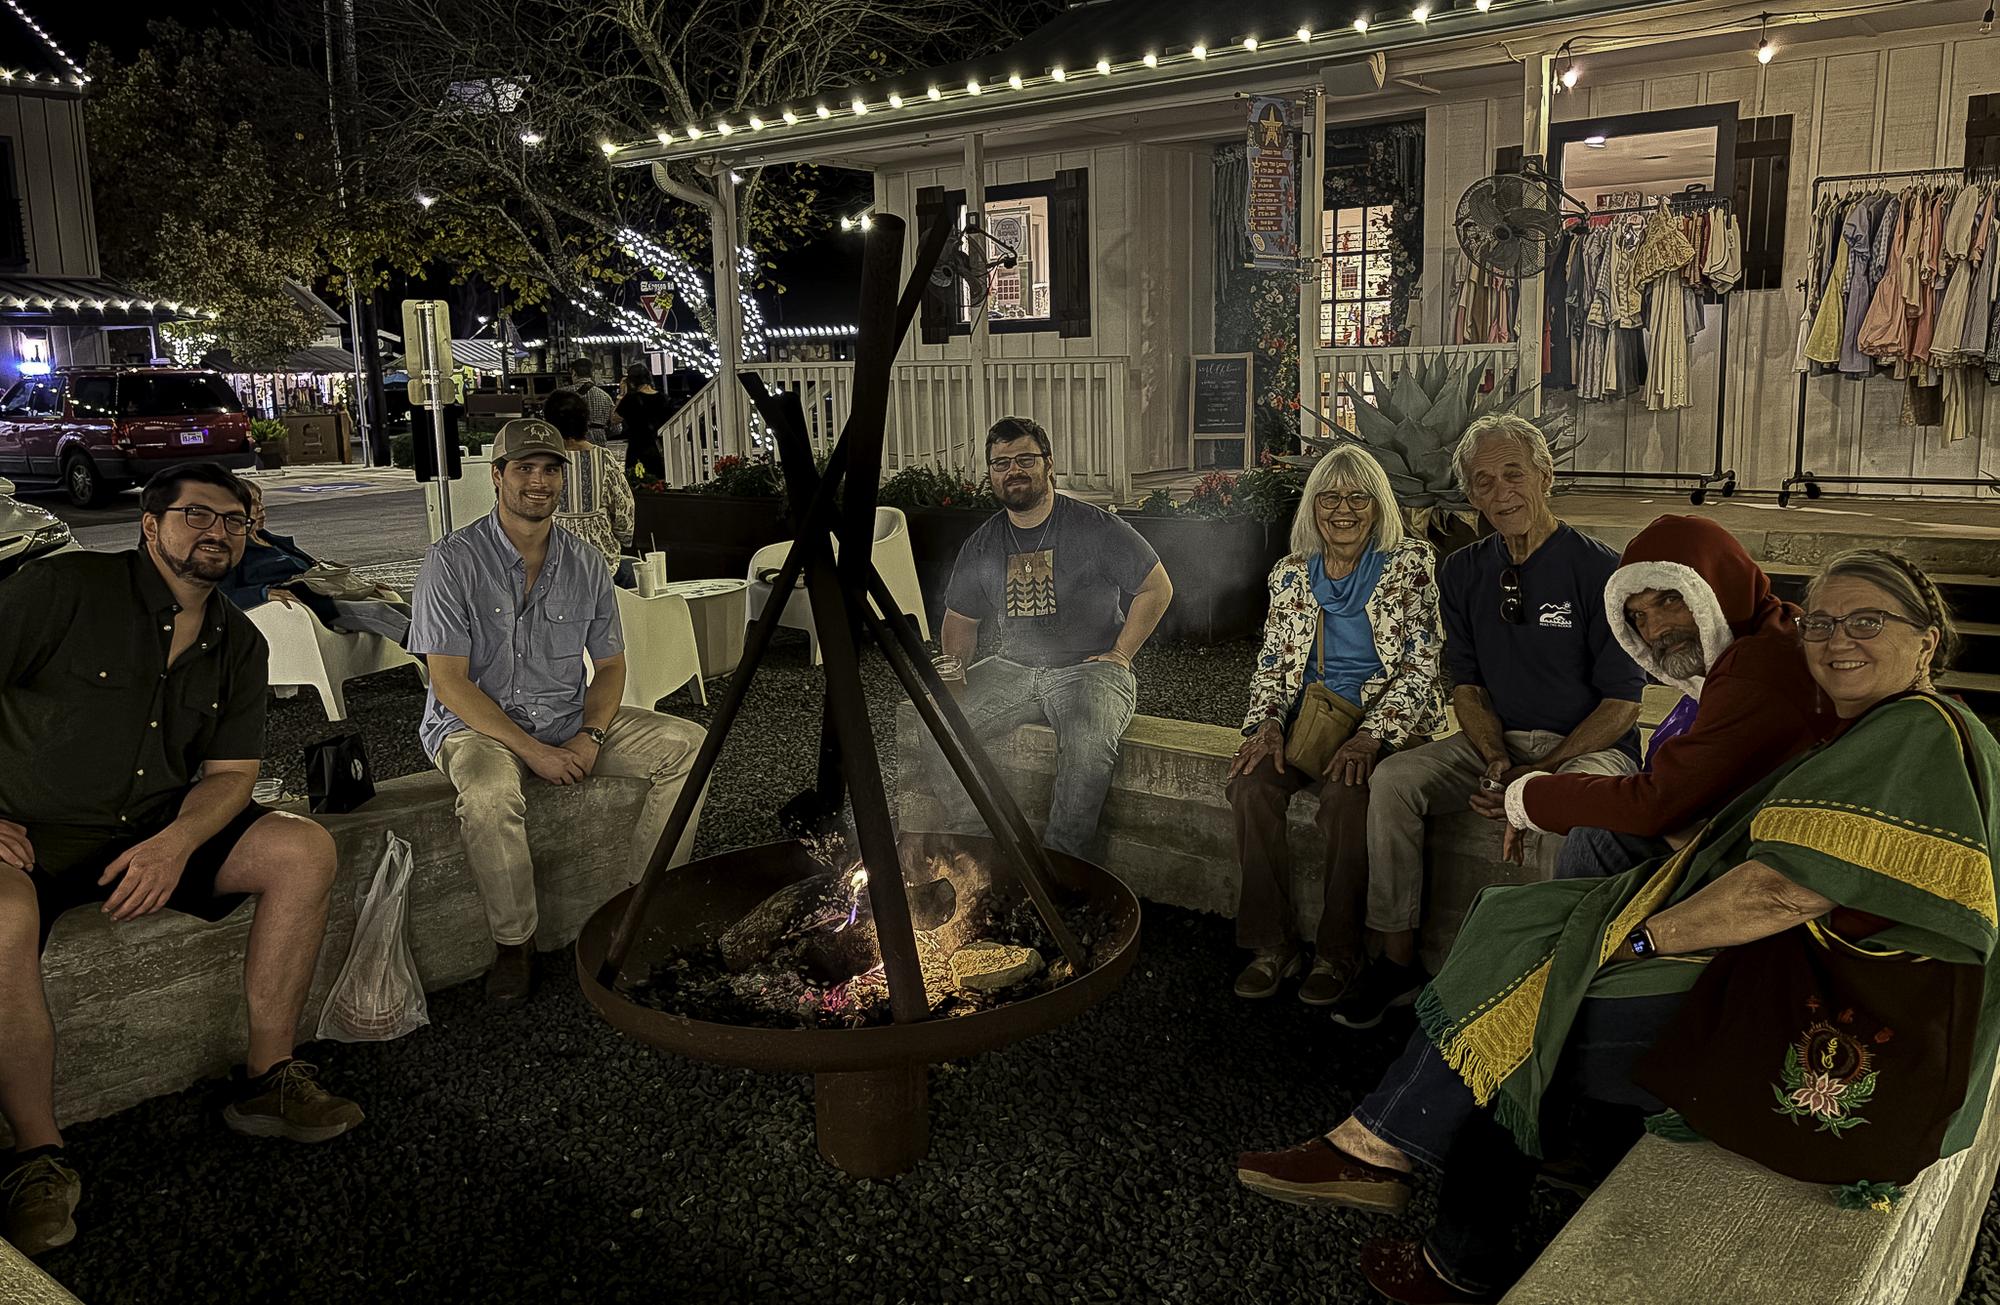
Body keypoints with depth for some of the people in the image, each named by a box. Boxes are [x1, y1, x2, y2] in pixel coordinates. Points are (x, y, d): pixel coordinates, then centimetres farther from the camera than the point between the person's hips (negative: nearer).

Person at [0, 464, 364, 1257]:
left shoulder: (239, 645, 7)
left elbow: (231, 772, 5)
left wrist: (176, 843, -15)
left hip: (159, 828, 5)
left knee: (305, 849, -15)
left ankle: (266, 1080, -6)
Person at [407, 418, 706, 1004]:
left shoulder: (585, 564, 3)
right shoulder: (452, 561, -11)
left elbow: (610, 665, 8)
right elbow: (449, 682, -15)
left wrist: (590, 737, -11)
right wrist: (532, 750, -22)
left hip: (568, 719, 5)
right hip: (476, 724, -5)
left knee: (686, 744, -12)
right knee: (490, 794, -38)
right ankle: (514, 943, -14)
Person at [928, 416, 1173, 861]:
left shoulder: (1095, 528, -4)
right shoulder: (982, 545, 11)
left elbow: (1157, 589, 0)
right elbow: (959, 621, 21)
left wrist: (1121, 654, -5)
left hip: (1089, 669, -4)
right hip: (1013, 670, 5)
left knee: (1087, 745, -36)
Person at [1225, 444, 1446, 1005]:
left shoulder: (1408, 565, 0)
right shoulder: (1291, 575, 12)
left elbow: (1421, 665, -6)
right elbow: (1270, 664, 12)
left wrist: (1371, 735, -20)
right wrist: (1267, 723, -9)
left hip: (1383, 720, -3)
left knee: (1345, 792, -34)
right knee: (1251, 784, -26)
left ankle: (1337, 953, -19)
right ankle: (1271, 945, -15)